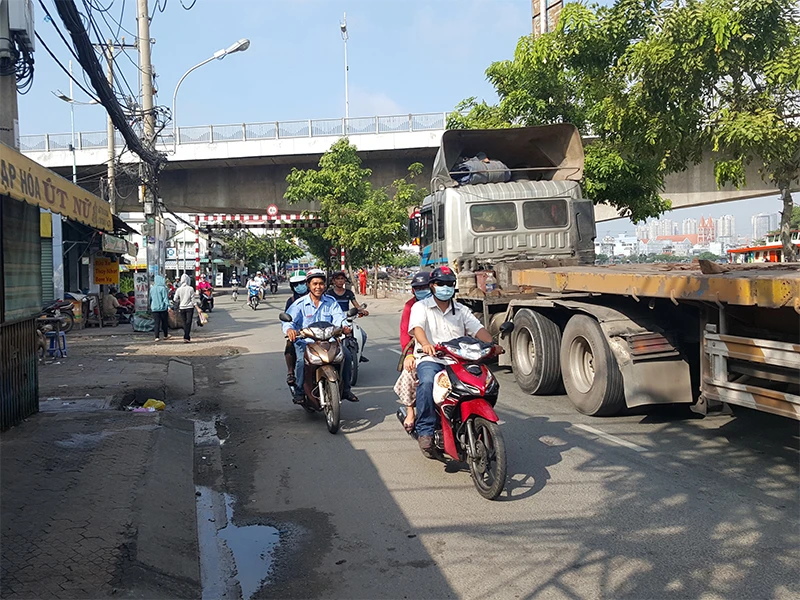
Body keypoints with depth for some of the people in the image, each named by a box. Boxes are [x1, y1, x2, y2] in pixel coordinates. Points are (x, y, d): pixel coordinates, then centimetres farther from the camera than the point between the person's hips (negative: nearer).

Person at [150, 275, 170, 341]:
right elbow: (165, 298, -16)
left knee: (157, 323, 3)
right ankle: (165, 336, 22)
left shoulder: (152, 288, 6)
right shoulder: (163, 288, -10)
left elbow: (150, 298, 16)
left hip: (154, 308, 4)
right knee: (164, 322, 11)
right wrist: (168, 306, -19)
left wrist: (151, 306, 28)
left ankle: (156, 337, -6)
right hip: (163, 308, -4)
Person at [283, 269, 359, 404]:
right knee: (302, 360, -31)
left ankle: (345, 389, -2)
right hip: (305, 341, -2)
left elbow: (339, 317, -5)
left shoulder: (331, 302, 9)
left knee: (346, 354, -18)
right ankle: (299, 392, -12)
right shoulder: (300, 304, 2)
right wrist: (289, 329, -37)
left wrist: (344, 326, -29)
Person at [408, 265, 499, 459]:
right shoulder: (420, 307, 10)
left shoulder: (461, 310, 22)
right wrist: (426, 344, -33)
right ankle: (425, 431, -30)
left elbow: (478, 329, 8)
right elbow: (417, 327, -10)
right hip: (430, 359, -4)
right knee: (427, 382, -36)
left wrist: (492, 344, -14)